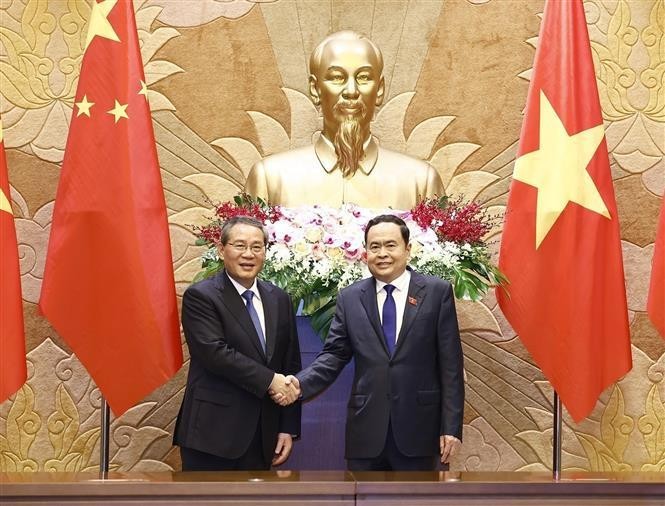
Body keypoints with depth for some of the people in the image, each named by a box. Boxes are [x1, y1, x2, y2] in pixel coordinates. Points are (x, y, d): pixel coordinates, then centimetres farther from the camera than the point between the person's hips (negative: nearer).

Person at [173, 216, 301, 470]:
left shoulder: (279, 299, 11)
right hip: (212, 433, -5)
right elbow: (215, 352, -19)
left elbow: (291, 365, 11)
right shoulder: (200, 296, -6)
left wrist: (288, 428, 6)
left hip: (262, 437, 5)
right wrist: (269, 380, -16)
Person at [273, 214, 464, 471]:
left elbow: (450, 365, -2)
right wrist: (300, 383, -16)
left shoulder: (437, 292, 0)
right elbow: (334, 355, 4)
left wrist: (451, 427, -6)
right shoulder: (350, 298, 7)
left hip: (418, 428, -2)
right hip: (366, 429, 2)